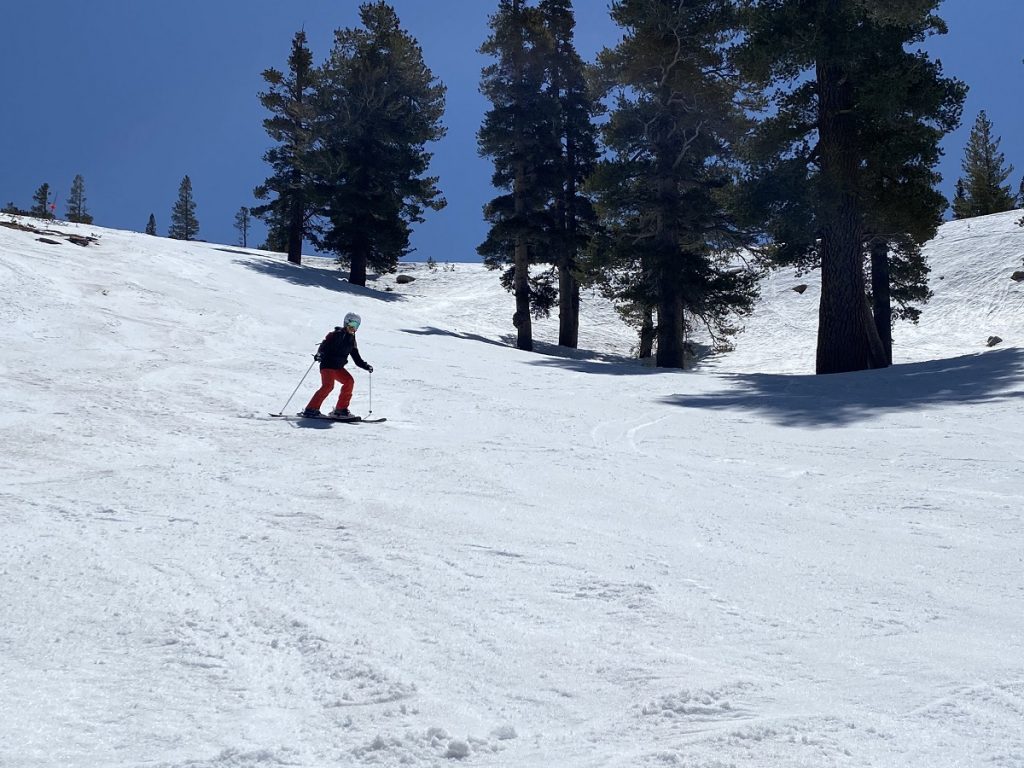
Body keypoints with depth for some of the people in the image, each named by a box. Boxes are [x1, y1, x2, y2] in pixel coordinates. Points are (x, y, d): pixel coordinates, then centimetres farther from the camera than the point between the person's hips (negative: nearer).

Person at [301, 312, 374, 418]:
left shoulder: (352, 341, 15)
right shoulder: (337, 334, -7)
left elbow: (357, 359, 20)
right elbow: (325, 344, -18)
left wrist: (367, 366, 6)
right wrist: (319, 354, -37)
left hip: (338, 367, 8)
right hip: (327, 364, -8)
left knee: (349, 381, -6)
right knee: (328, 385, -23)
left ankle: (341, 409, 1)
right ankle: (311, 409, -20)